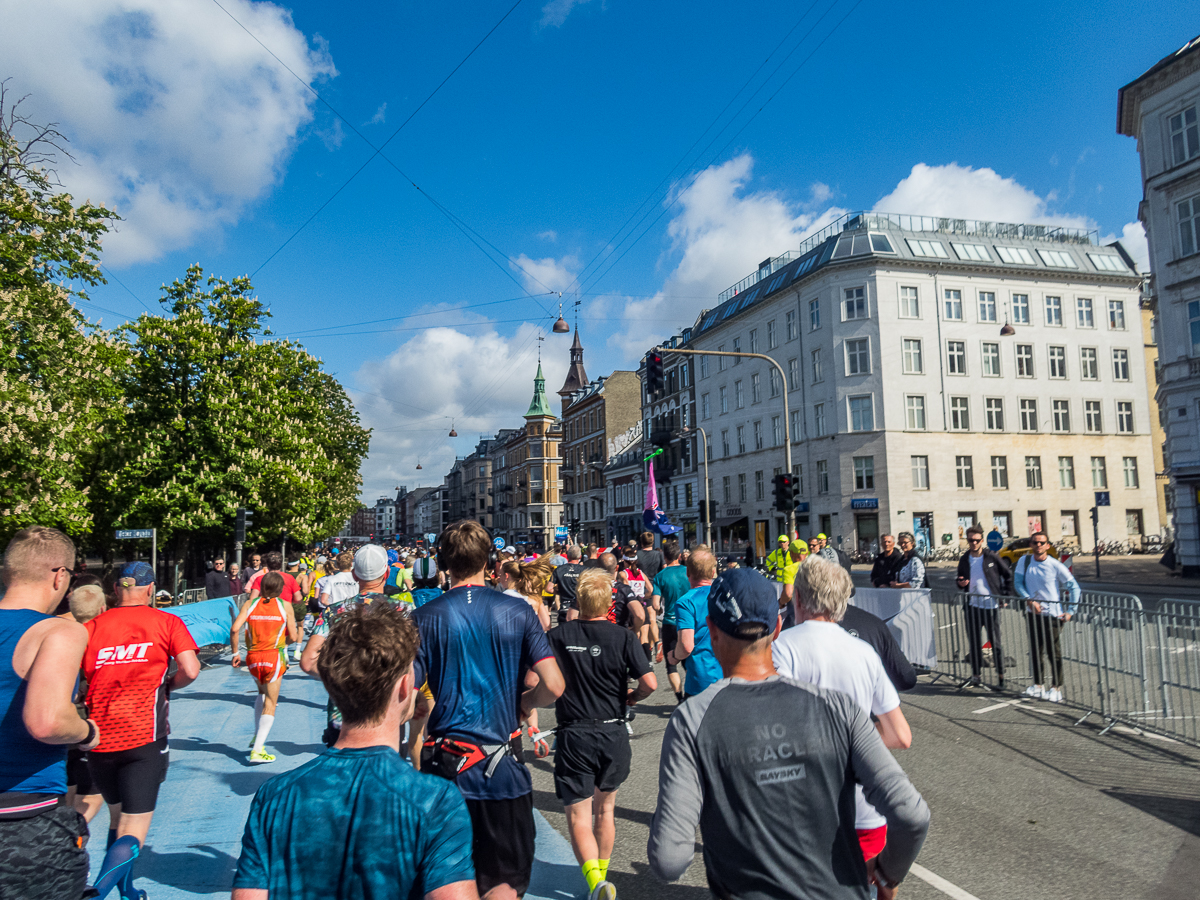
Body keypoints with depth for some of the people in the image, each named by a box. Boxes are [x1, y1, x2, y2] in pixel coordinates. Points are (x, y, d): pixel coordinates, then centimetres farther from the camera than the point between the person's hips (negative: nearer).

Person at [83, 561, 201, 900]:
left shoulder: (91, 627, 7)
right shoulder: (166, 622, 1)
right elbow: (191, 670, -10)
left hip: (99, 739, 4)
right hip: (143, 738, -4)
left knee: (117, 819, 24)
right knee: (132, 834, -2)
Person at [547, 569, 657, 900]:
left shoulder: (558, 636, -6)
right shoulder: (622, 637, -7)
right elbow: (650, 683, -13)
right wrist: (629, 697, 8)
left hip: (573, 735, -2)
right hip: (613, 733, 2)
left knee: (578, 816, 4)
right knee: (605, 809, 21)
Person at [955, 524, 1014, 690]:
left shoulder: (992, 557, -4)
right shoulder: (964, 560, 8)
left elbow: (1008, 575, 4)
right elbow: (960, 579, 20)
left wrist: (1006, 596, -1)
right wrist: (960, 583, -3)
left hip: (991, 604, -4)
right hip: (972, 605, 4)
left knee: (995, 642, 0)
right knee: (973, 642, 7)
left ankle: (1000, 676, 8)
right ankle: (975, 674, 17)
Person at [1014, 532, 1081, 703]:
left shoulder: (1056, 566, -9)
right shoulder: (1024, 561, 0)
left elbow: (1074, 587, -3)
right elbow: (1018, 582, 2)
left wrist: (1070, 611, -8)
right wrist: (1029, 599, -13)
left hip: (1052, 614, -4)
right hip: (1032, 613, 4)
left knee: (1054, 653, 0)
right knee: (1035, 651, 11)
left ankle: (1056, 688, 10)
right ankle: (1038, 685, 22)